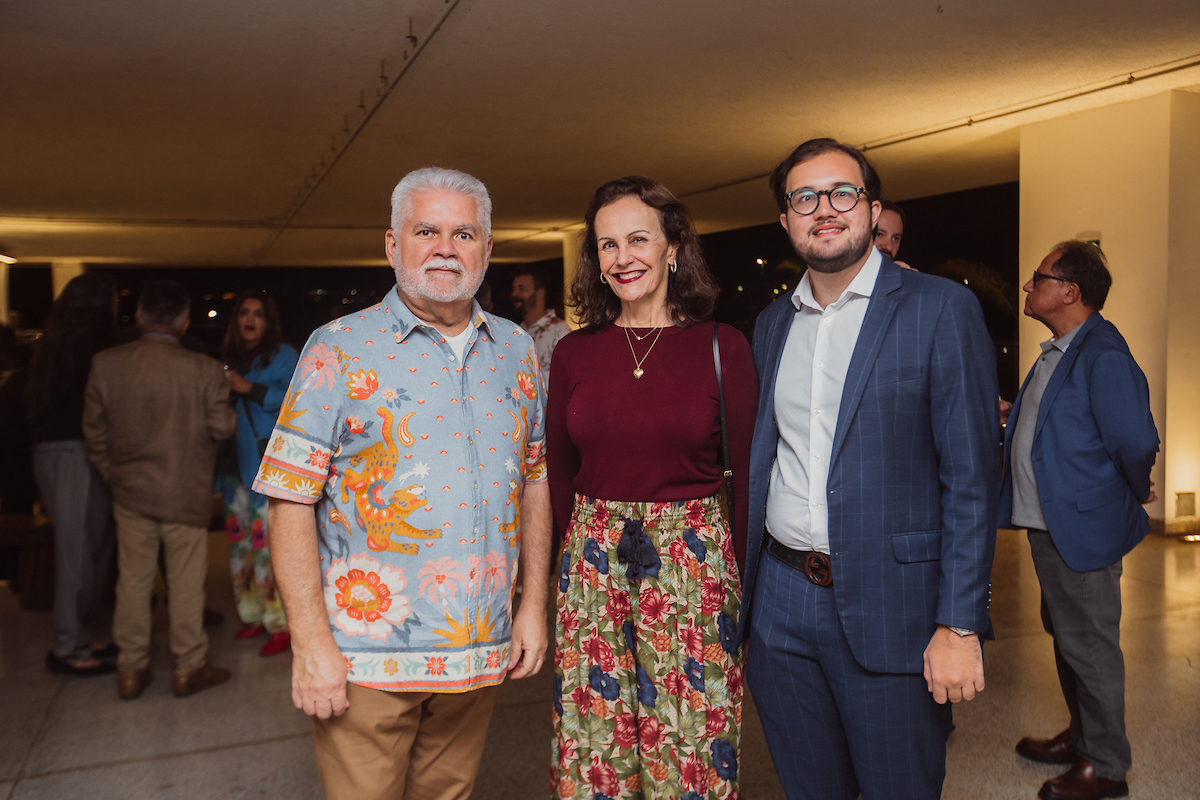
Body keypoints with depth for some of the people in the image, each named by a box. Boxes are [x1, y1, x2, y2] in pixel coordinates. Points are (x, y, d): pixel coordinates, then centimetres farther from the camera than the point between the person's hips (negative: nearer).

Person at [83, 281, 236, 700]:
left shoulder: (106, 364, -5)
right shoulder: (204, 370, -15)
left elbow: (94, 430, 2)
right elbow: (222, 427, -9)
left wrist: (112, 475, 15)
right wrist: (225, 393, 10)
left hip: (130, 492, 3)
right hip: (186, 493, -3)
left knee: (133, 579, 13)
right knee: (185, 582, 8)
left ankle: (131, 670, 23)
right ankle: (188, 668, 17)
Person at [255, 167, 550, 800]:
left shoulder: (517, 351, 8)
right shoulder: (339, 350, -6)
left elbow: (536, 480, 12)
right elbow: (291, 502, -9)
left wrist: (533, 603, 7)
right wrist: (312, 643, -14)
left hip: (482, 652, 4)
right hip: (366, 657, -4)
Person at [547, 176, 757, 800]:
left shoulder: (722, 348, -2)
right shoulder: (574, 353, 4)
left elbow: (747, 473, 1)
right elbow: (559, 473, 11)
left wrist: (746, 577, 1)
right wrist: (584, 552, 8)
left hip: (694, 565, -2)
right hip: (592, 564, 2)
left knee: (691, 749, 8)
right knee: (594, 748, 11)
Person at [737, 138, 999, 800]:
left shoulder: (940, 309, -6)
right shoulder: (772, 323, 10)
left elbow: (971, 477, -10)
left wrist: (960, 625, -14)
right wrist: (743, 588, 10)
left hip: (889, 607, -4)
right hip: (781, 601, 5)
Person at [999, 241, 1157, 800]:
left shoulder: (1103, 357, -21)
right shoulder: (1055, 355, 10)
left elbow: (1136, 442, -24)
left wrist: (1134, 496, -10)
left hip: (1082, 528, -10)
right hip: (1049, 525, 10)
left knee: (1090, 648, 4)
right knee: (1066, 638, 22)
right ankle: (1082, 738, 39)